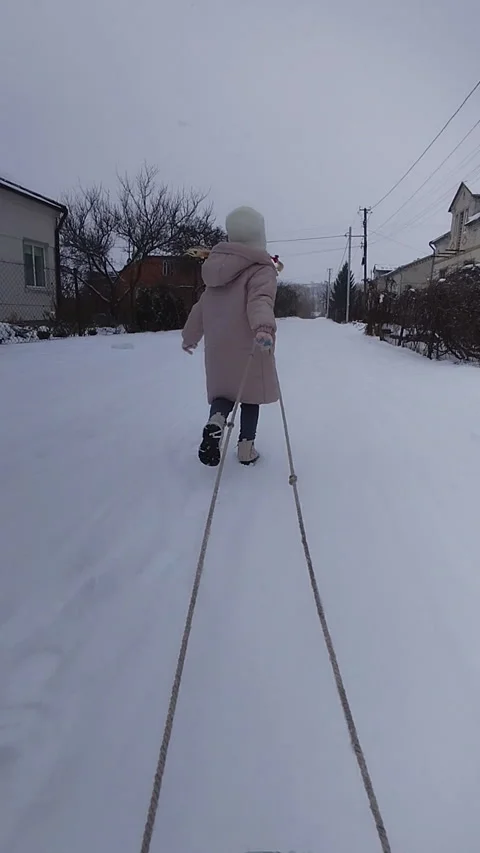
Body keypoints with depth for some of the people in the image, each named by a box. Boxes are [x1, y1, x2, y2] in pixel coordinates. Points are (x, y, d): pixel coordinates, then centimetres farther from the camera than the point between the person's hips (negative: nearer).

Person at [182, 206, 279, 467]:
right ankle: (246, 447, 15)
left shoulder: (218, 267, 11)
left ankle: (216, 421, -17)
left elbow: (202, 306, 17)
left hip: (218, 347, 5)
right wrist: (264, 326, -45)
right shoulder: (261, 268, -8)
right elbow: (260, 298, -28)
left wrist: (190, 336, 28)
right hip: (249, 346, -4)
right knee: (250, 395, 11)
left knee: (224, 391, 14)